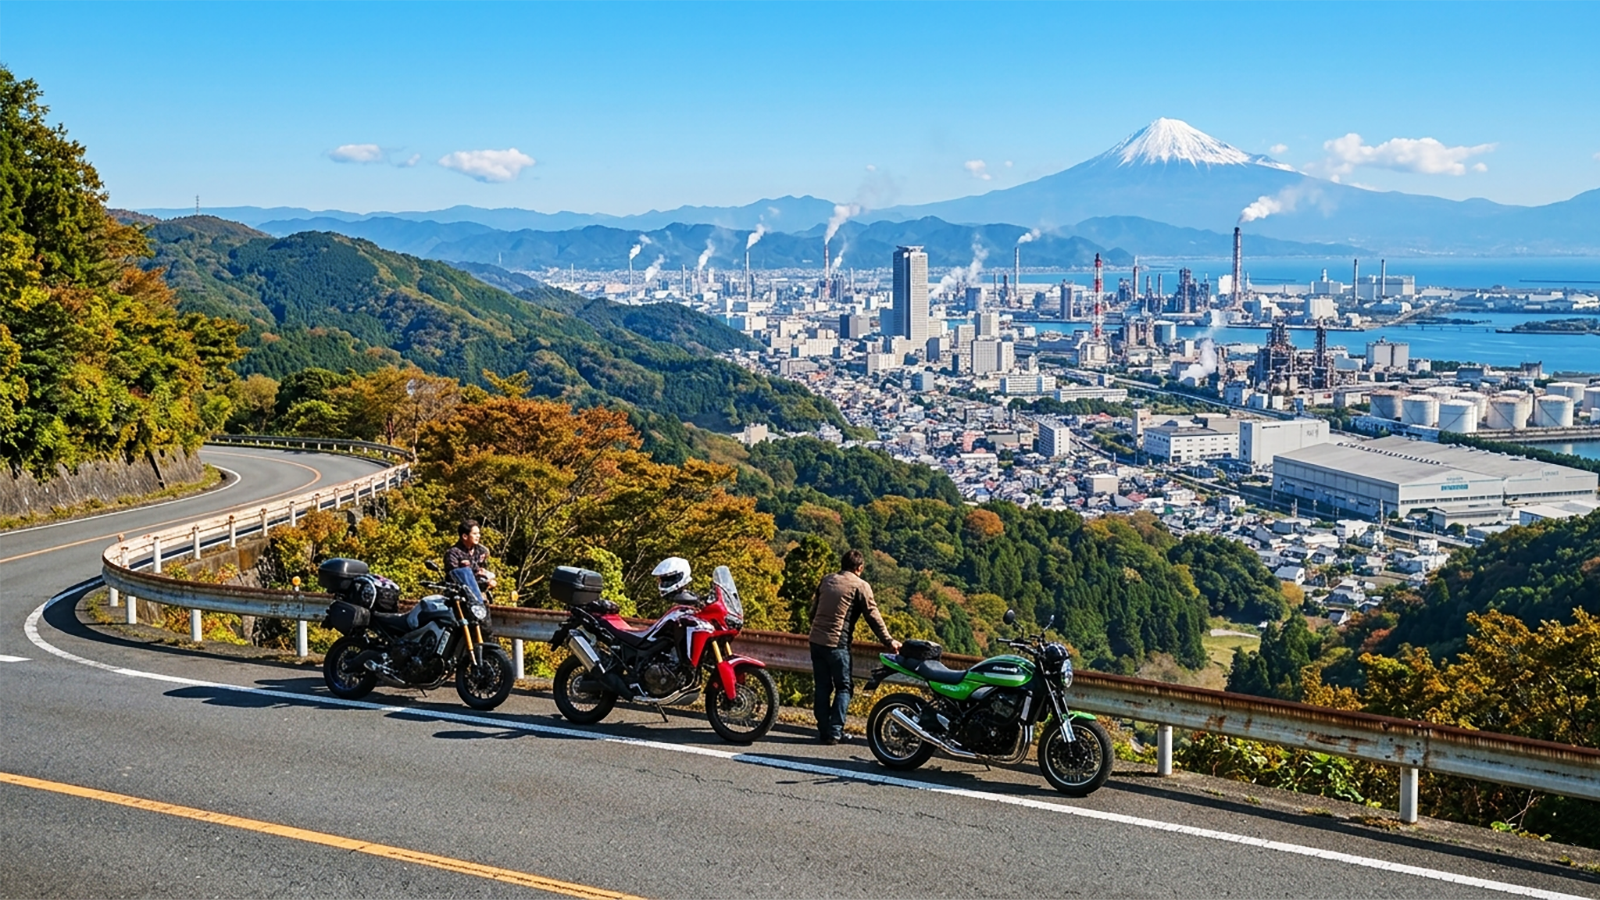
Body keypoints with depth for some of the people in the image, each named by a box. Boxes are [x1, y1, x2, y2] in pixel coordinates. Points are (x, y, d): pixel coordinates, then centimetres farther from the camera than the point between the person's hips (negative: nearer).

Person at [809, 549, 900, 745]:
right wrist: (889, 641, -2)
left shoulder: (827, 581, 14)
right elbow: (873, 616, -6)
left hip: (816, 640, 6)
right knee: (843, 688, 4)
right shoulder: (860, 586, -3)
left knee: (823, 687, 12)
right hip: (837, 643, -5)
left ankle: (823, 730, 11)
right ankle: (834, 732, -2)